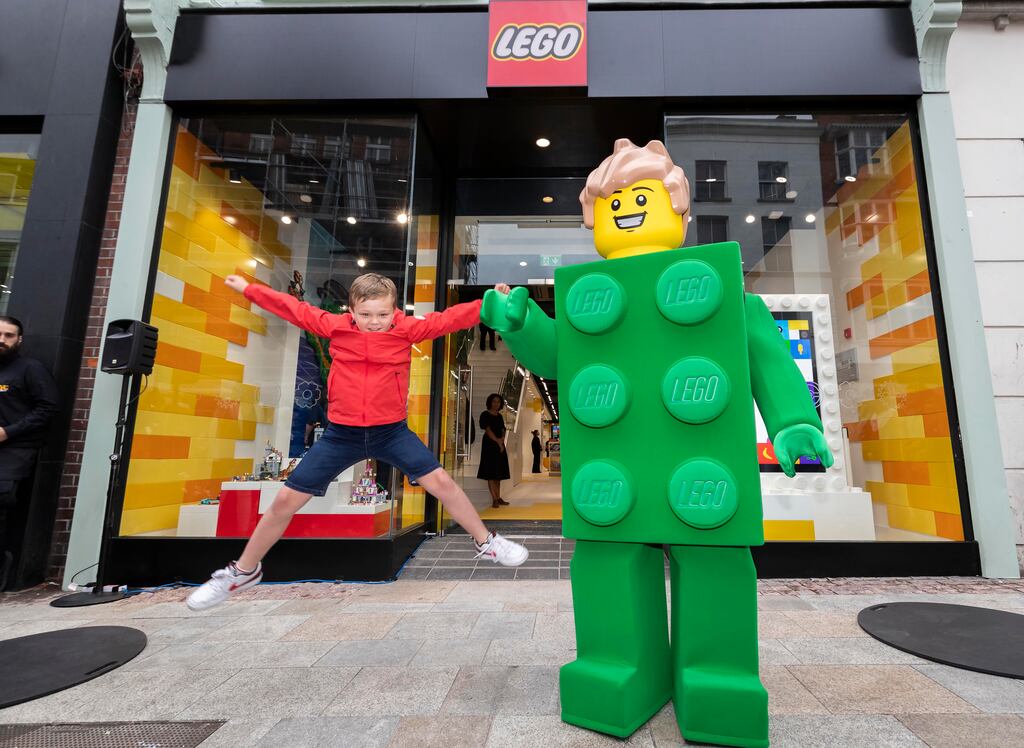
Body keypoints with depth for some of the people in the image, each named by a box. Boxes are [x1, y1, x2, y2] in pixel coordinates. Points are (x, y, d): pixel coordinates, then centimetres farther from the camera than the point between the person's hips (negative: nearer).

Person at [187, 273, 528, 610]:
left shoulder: (407, 328, -6)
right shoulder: (335, 326, -2)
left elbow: (447, 319, -10)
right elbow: (296, 309, 9)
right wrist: (248, 289, 16)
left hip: (391, 431, -1)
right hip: (341, 434, 1)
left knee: (441, 482, -8)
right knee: (286, 499, 5)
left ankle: (486, 543, 15)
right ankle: (244, 571, 30)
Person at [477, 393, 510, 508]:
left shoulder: (499, 416, 16)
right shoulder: (485, 414, -4)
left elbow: (503, 431, 13)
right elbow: (488, 430, -11)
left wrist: (501, 441, -7)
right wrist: (498, 442, -11)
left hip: (500, 446, 7)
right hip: (490, 445, -7)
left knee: (498, 473, 8)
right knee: (491, 473, -9)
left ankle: (498, 498, 12)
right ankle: (494, 500, -11)